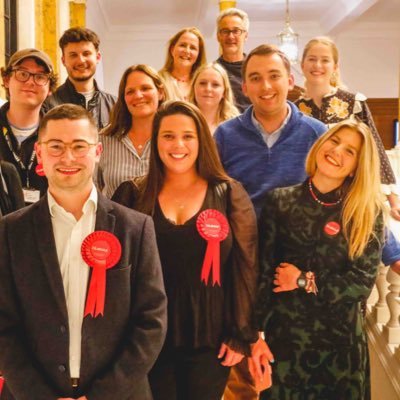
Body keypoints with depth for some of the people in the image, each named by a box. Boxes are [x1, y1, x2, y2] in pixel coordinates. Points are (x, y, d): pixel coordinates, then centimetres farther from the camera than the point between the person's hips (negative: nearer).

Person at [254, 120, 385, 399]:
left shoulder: (368, 211, -2)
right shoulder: (280, 201, -1)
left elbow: (363, 282, -7)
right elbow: (262, 272, -4)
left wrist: (305, 281, -10)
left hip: (342, 340, 0)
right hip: (284, 335, 0)